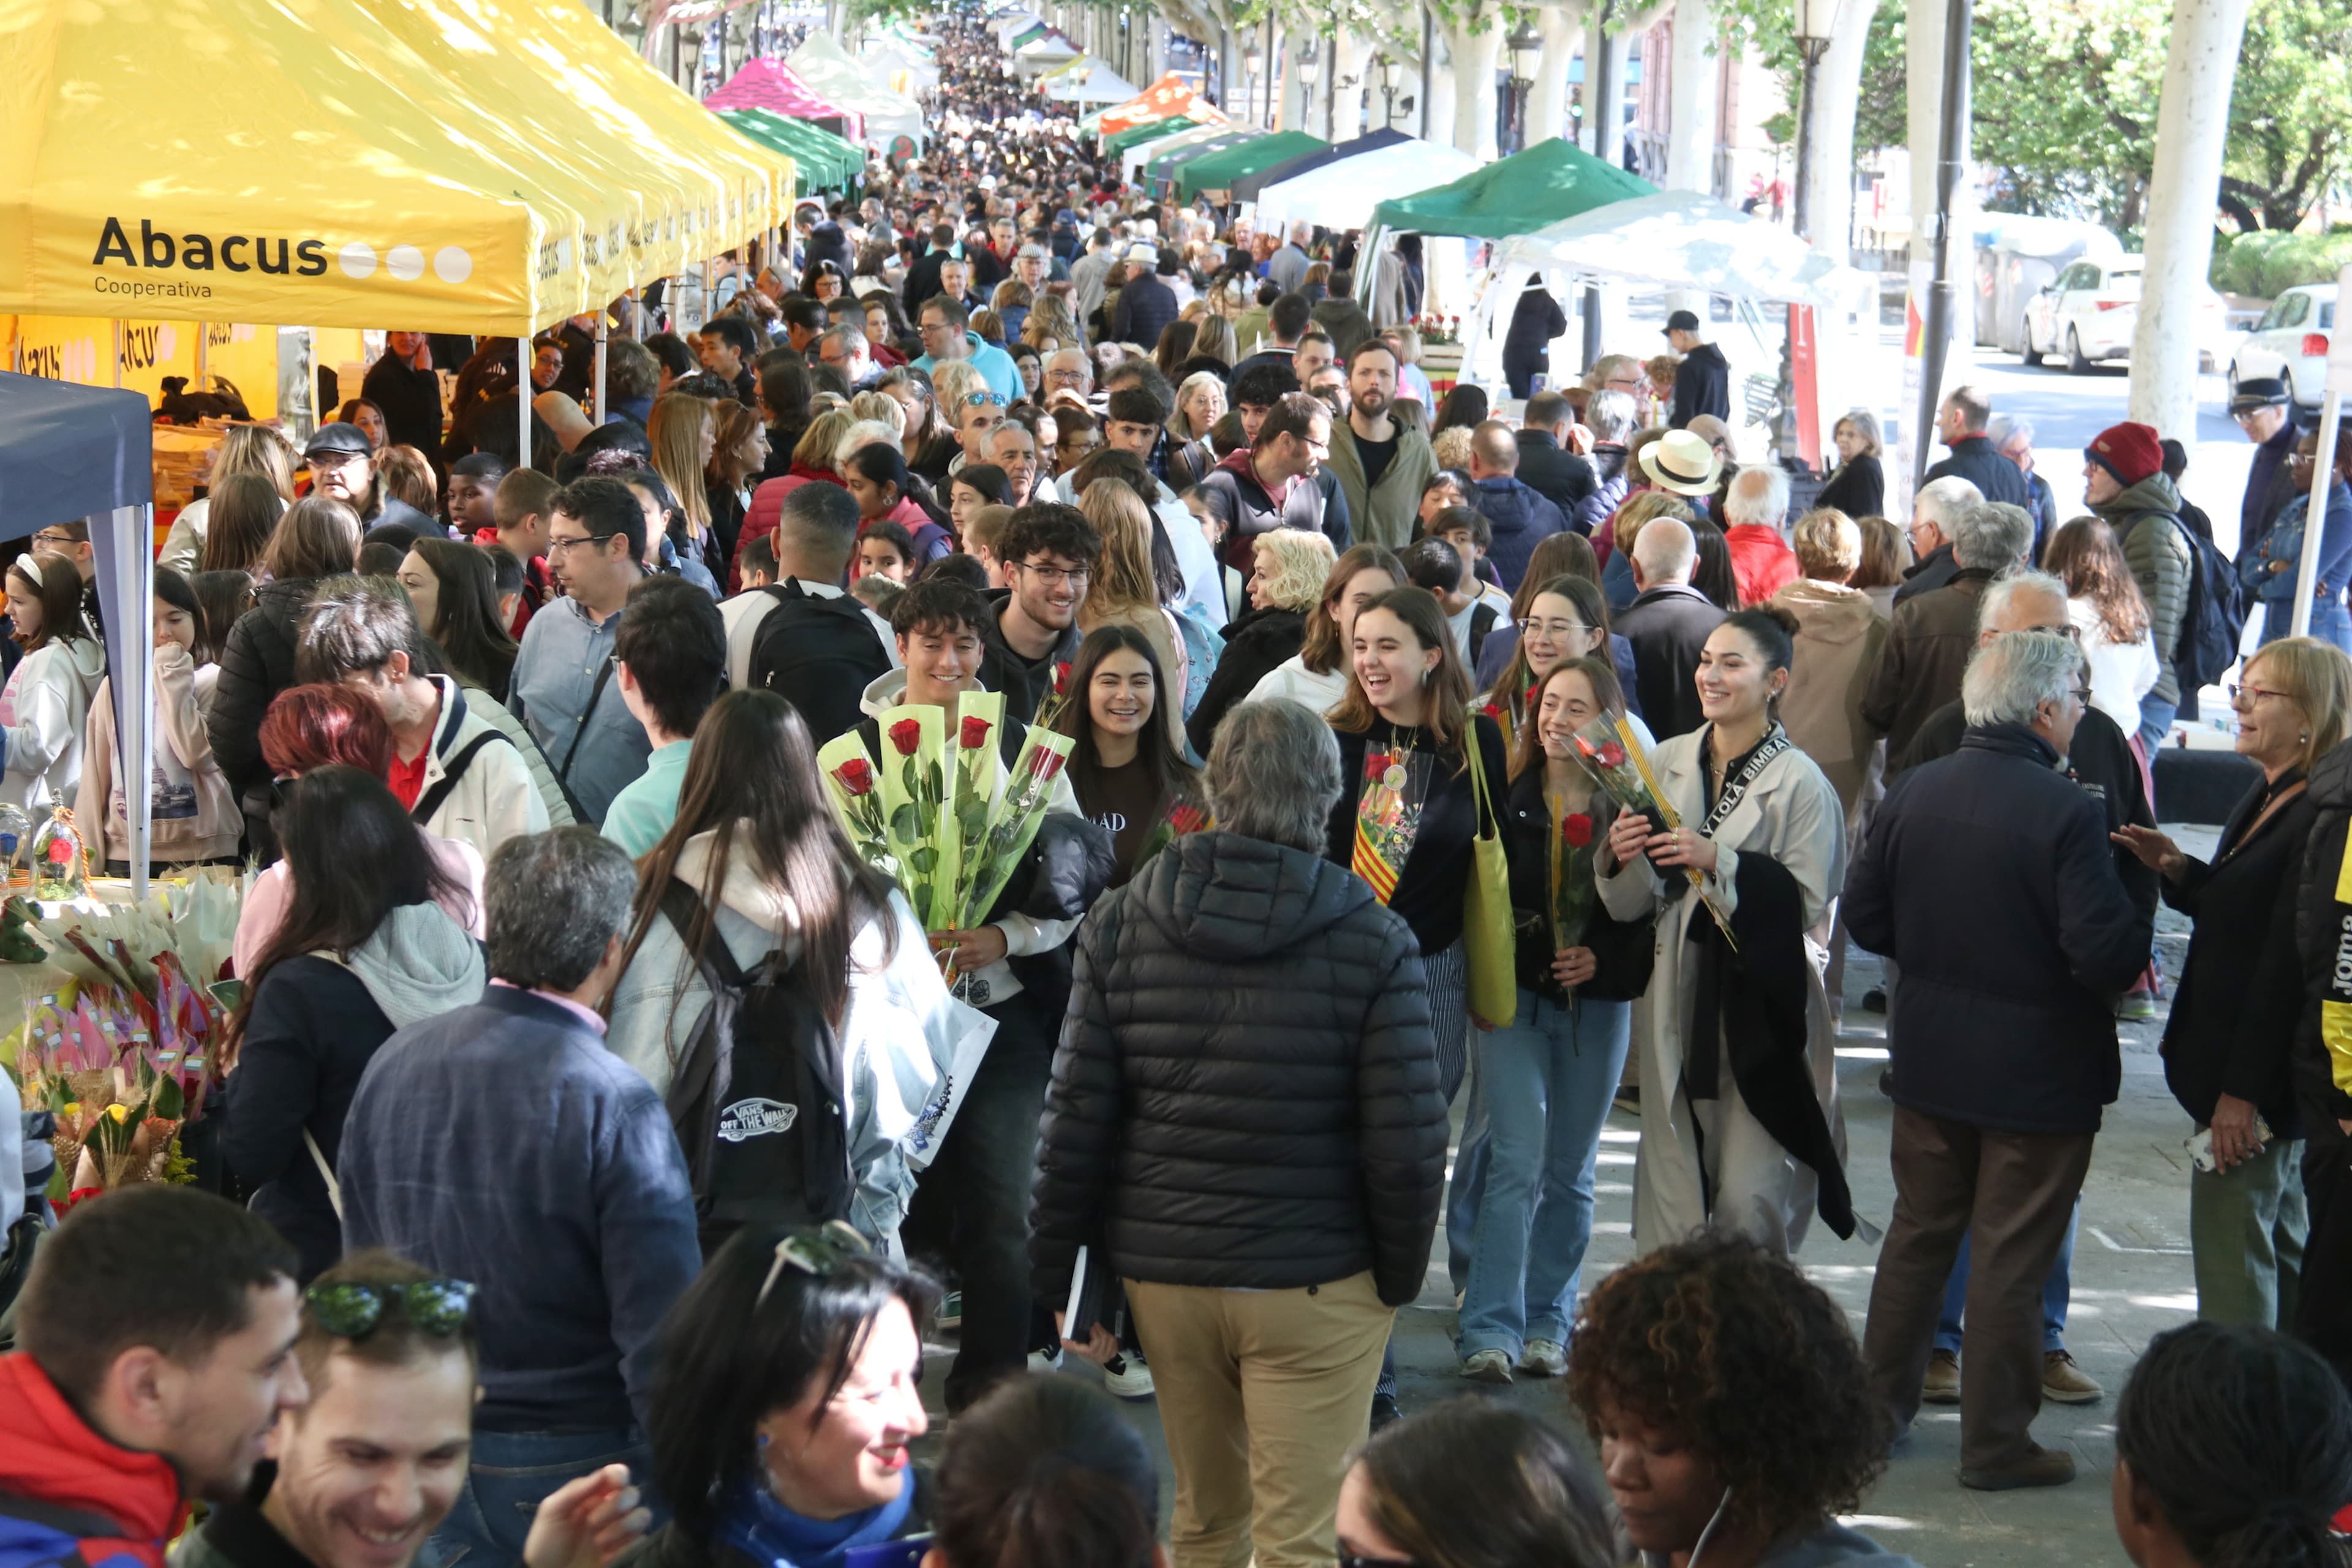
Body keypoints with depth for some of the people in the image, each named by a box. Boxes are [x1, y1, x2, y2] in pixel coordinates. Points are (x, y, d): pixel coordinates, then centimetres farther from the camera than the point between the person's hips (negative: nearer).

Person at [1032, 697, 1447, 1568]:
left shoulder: (1121, 921, 0)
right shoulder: (1374, 942, -9)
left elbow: (1075, 1121, -1)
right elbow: (1406, 1139, -10)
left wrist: (1057, 1276, 7)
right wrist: (1401, 1275, 5)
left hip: (1160, 1272, 4)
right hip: (1315, 1285, -3)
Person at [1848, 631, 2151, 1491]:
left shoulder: (1912, 791, -4)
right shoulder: (2067, 812, -21)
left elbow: (1864, 916, 3)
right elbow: (2107, 954, -23)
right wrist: (2139, 913, -3)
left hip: (1930, 1056, 5)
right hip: (2039, 1069, -5)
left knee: (1919, 1229, 20)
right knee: (2012, 1256, 5)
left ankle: (1879, 1403, 28)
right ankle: (1995, 1441, 13)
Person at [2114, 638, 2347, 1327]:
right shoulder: (2267, 800, 10)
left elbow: (2287, 961, -24)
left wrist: (2242, 1089, -22)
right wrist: (2178, 870, 1)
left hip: (2263, 1076, -10)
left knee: (2231, 1245, -3)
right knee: (2282, 1244, 20)